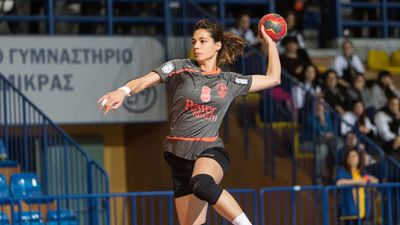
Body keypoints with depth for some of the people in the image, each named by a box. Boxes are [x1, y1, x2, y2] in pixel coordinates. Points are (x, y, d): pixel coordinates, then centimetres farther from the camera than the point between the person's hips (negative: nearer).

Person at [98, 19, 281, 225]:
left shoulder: (229, 82, 10)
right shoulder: (179, 69, 5)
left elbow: (273, 78, 20)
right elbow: (144, 81, -9)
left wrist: (270, 44, 18)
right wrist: (123, 91, -28)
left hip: (211, 150, -2)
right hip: (179, 155, 2)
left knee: (203, 184, -39)